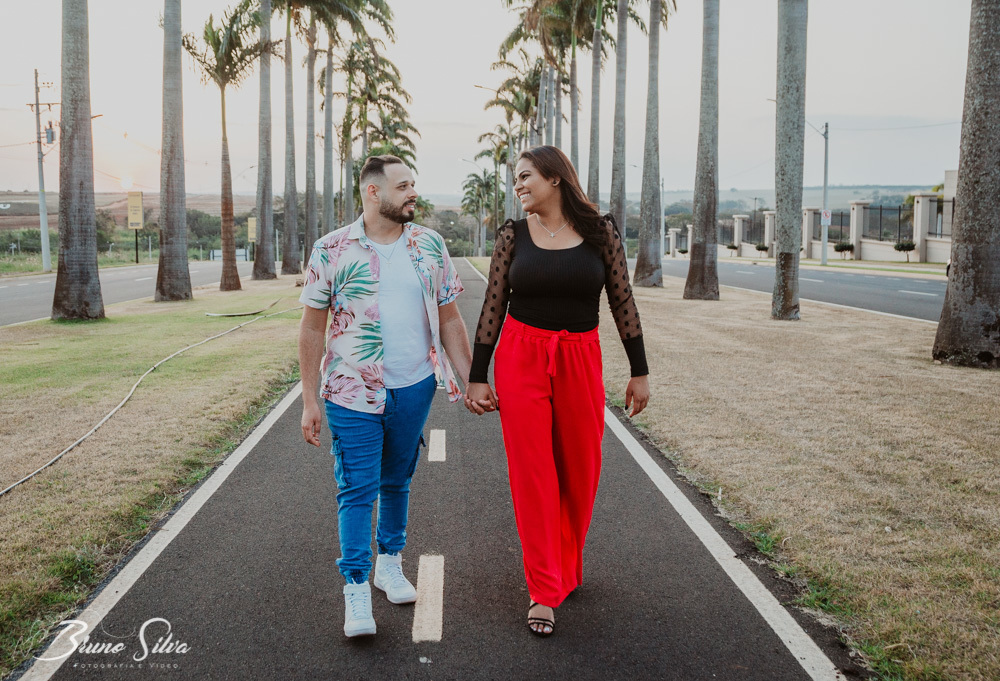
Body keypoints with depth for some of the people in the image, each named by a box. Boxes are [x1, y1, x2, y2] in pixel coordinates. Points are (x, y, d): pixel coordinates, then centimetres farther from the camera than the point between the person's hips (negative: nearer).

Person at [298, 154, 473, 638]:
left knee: (396, 481, 15)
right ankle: (356, 589, 6)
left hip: (414, 388, 3)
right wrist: (309, 401, -4)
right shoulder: (332, 250, -4)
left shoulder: (430, 246, 3)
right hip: (352, 392, -2)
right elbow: (312, 328, -2)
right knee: (357, 488, -2)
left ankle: (390, 562, 33)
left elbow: (449, 320, 8)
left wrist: (470, 380, 4)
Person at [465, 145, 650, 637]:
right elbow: (492, 307, 3)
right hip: (520, 359, 0)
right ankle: (544, 591, 9)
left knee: (581, 472, 9)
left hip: (580, 362, 1)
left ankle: (568, 565, 33)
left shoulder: (600, 230, 0)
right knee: (531, 472, 0)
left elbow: (622, 302, 3)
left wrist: (639, 371, 3)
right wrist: (476, 377, 1)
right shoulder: (513, 235, 1)